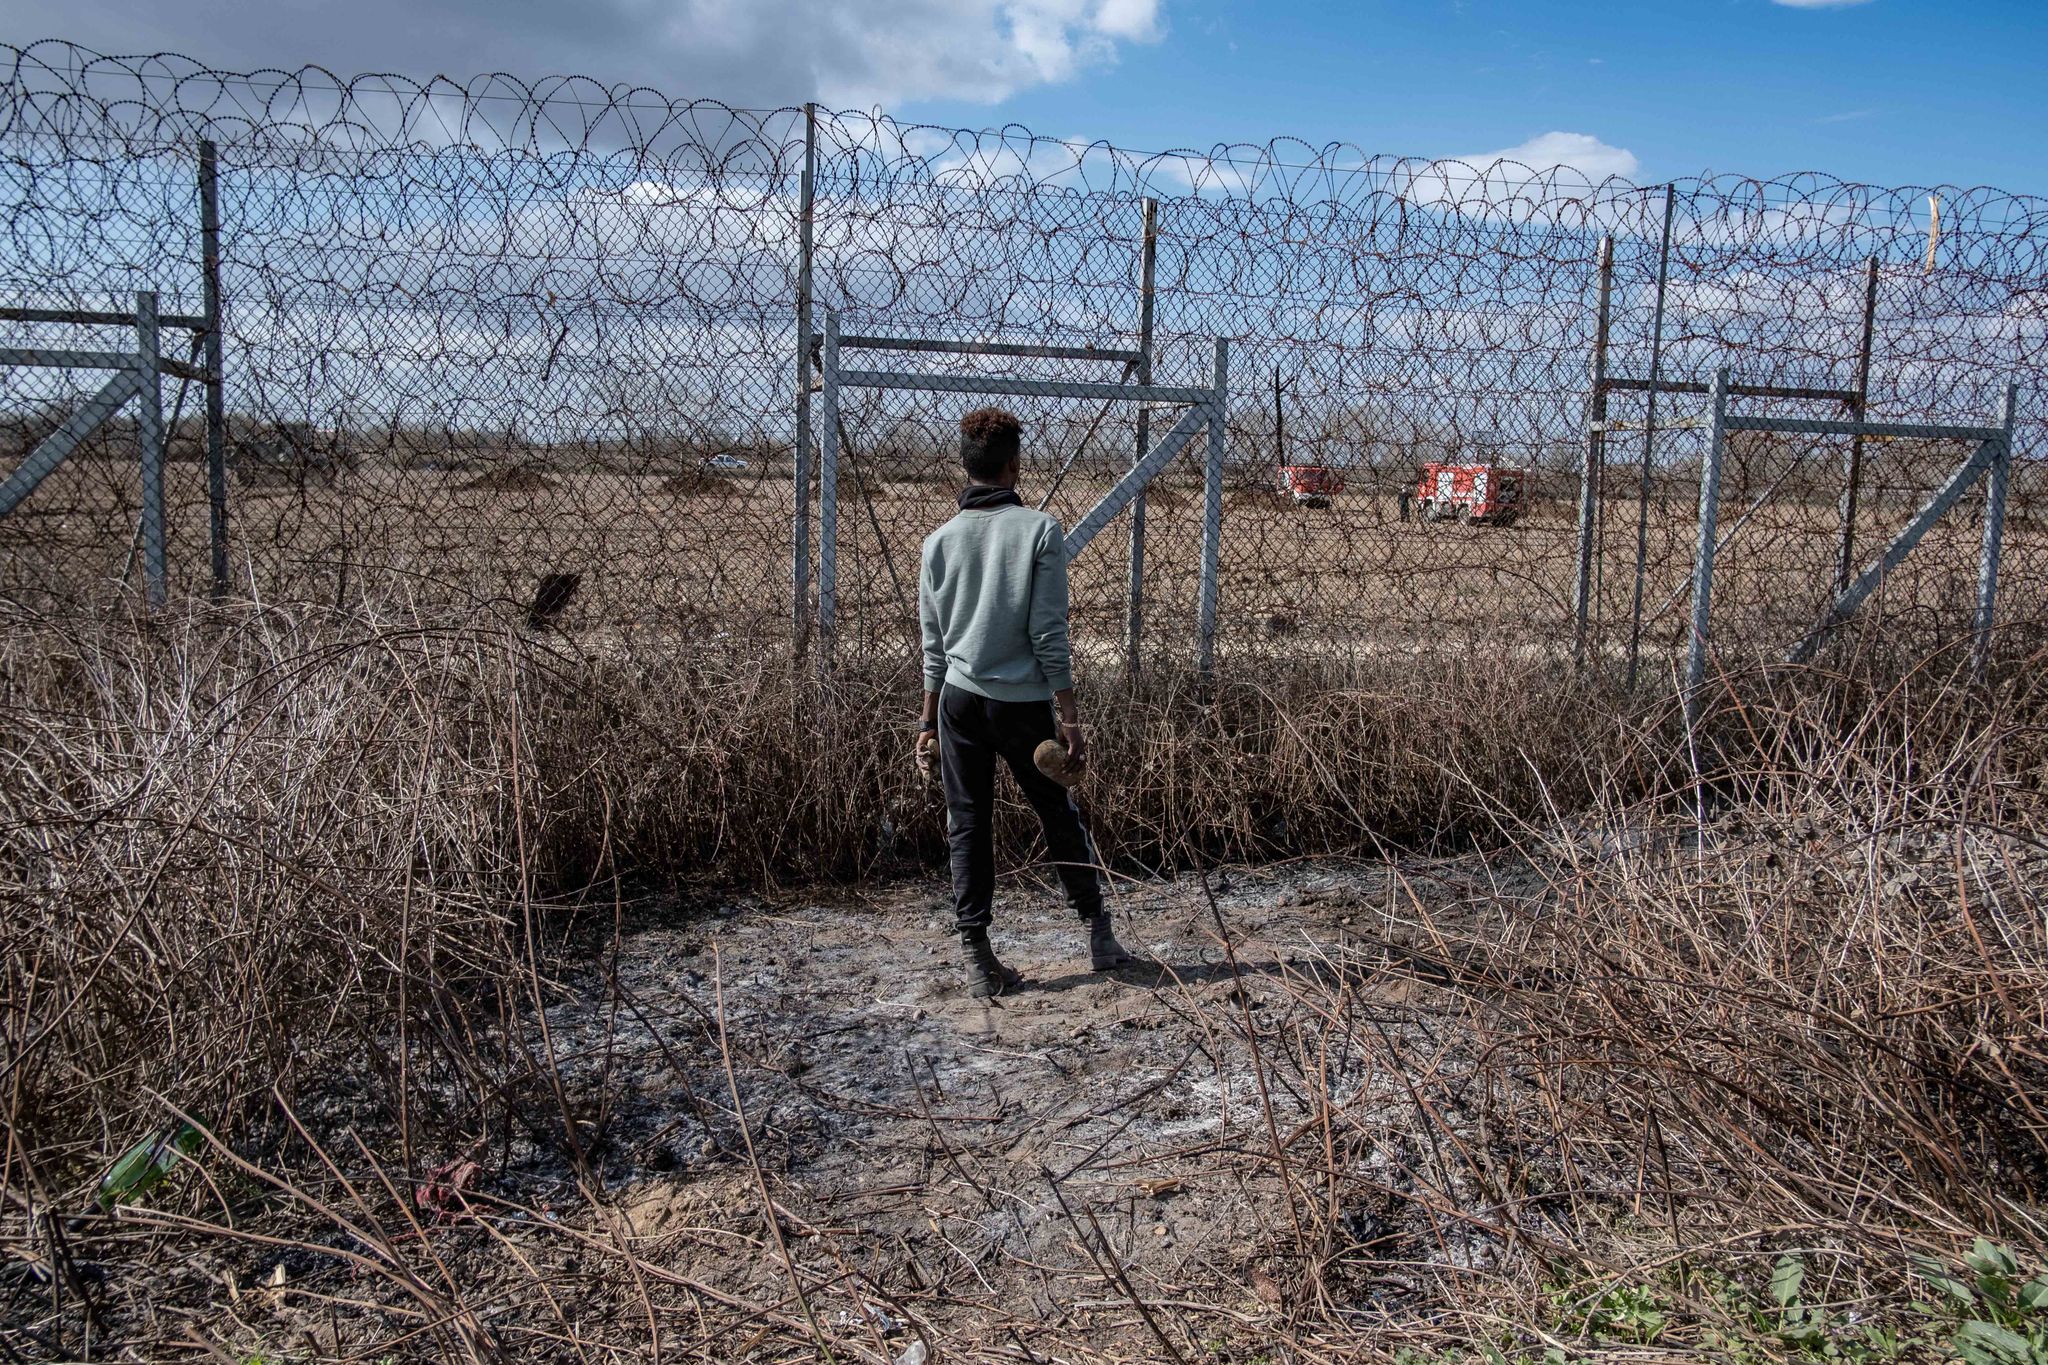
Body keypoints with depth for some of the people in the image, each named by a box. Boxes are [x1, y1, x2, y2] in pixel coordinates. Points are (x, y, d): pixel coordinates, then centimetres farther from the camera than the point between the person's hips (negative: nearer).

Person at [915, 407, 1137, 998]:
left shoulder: (939, 541, 4)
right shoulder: (1039, 529, -7)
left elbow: (933, 642, 8)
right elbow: (1049, 633, -10)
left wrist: (929, 717, 16)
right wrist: (1068, 715, -5)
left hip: (959, 700, 2)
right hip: (1023, 702, -2)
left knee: (968, 826, 8)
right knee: (1059, 815, 14)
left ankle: (975, 955, 8)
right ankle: (1098, 931, 22)